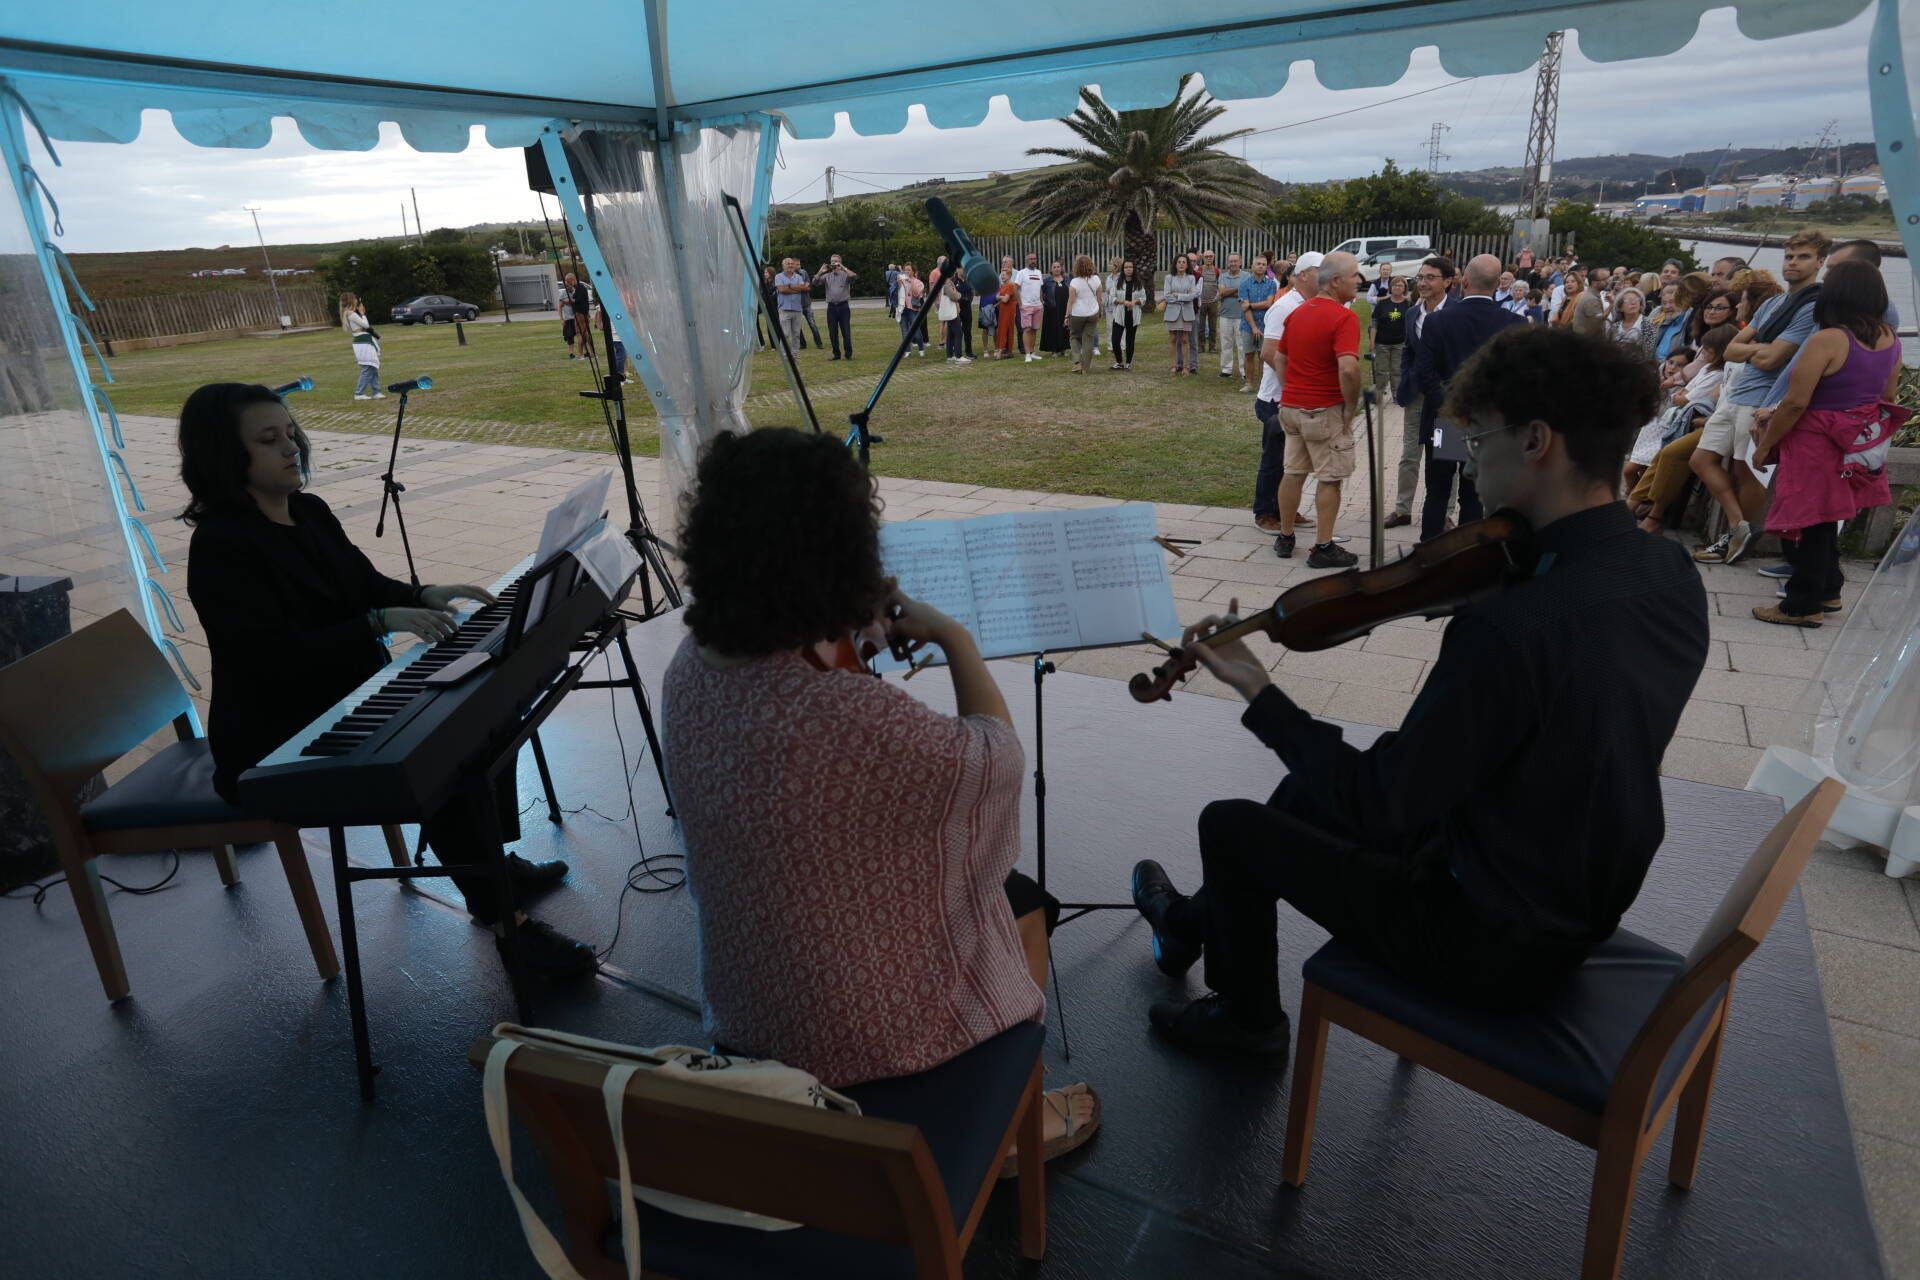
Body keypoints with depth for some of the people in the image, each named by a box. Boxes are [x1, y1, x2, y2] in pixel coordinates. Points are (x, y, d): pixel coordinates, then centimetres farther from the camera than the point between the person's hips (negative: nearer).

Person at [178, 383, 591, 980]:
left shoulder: (309, 511, 5)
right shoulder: (220, 548, -20)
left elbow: (368, 584, 15)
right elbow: (282, 656, -28)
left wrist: (426, 595, -4)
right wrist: (382, 621, -32)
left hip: (353, 698, 9)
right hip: (280, 745, -9)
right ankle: (502, 918, -11)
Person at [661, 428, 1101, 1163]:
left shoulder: (691, 669, -14)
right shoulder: (862, 718, -37)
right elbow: (999, 755, -18)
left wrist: (858, 630, 3)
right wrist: (955, 637, -5)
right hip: (868, 1033, -6)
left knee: (980, 880, 29)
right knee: (1023, 900, 20)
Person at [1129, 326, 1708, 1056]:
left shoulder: (1513, 626, -34)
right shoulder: (1670, 576, -6)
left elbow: (1380, 808, -27)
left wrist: (1257, 692, -18)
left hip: (1494, 945, -8)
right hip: (1580, 907, 8)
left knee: (1231, 824, 8)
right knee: (1313, 789, 23)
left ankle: (1246, 1017, 34)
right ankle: (1201, 921, 45)